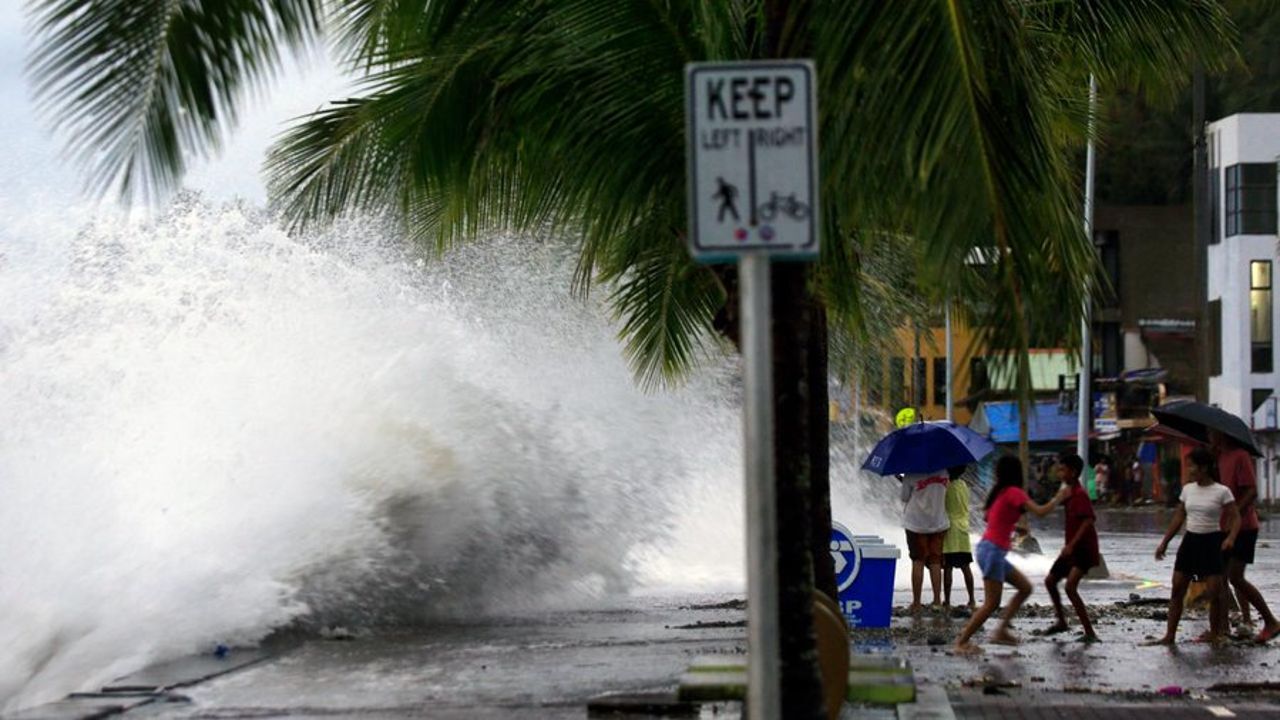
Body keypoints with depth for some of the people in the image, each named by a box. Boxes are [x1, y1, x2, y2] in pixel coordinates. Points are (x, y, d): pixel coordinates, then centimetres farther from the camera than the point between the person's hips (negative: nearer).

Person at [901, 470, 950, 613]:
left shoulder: (911, 475, -14)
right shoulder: (943, 473, -2)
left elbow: (905, 498, -6)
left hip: (916, 524, -3)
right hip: (938, 523, 3)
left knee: (918, 562, 3)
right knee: (935, 562, 9)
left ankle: (916, 603, 3)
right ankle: (937, 601, 6)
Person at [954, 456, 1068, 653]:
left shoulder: (999, 492, 13)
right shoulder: (1014, 492, -13)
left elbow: (987, 516, 23)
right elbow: (1041, 511, -20)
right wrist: (1058, 498, -6)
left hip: (987, 547, 10)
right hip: (993, 551, -10)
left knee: (1025, 588, 14)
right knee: (992, 603, -8)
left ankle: (1001, 631, 10)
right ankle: (962, 642, -7)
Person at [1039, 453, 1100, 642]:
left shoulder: (1080, 494, -17)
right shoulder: (1069, 493, 13)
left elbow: (1089, 521, -26)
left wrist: (1071, 545, -29)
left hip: (1083, 549, -10)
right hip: (1071, 548, 10)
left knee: (1070, 587, -21)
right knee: (1050, 581, 16)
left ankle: (1089, 632, -20)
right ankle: (1061, 621, 31)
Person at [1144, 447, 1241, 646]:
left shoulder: (1221, 491, -8)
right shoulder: (1188, 489, 7)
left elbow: (1236, 518, -9)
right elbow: (1178, 518, 14)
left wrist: (1231, 537, -27)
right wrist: (1164, 542, 12)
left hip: (1211, 542, -5)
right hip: (1190, 540, 5)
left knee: (1215, 591, -7)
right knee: (1177, 589, 1)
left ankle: (1214, 634, 9)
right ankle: (1170, 635, 4)